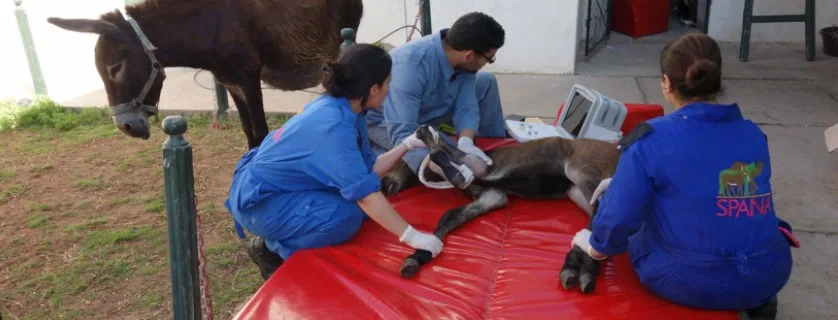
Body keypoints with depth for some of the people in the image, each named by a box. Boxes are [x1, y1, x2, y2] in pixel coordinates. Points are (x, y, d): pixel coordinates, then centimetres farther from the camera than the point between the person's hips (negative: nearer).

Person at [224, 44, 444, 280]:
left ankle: (279, 239, 12)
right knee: (347, 216, -23)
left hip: (281, 185, 9)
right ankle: (269, 247, -2)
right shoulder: (334, 124, -30)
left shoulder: (341, 108, -2)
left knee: (355, 201, 4)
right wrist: (411, 236, -29)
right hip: (259, 199, -9)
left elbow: (365, 170, 1)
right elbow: (364, 190, -31)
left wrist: (407, 144, -2)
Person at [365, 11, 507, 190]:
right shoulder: (409, 65, -40)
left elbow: (466, 107, -18)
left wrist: (465, 142, -39)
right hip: (383, 120, -7)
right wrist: (435, 166, -60)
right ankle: (383, 151, -8)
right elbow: (402, 133, -44)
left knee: (486, 82, 1)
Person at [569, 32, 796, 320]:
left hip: (692, 281, -4)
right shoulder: (753, 135, 4)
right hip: (770, 275, 5)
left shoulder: (652, 139, -14)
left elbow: (620, 214, -13)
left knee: (634, 232, 26)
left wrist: (599, 245, 9)